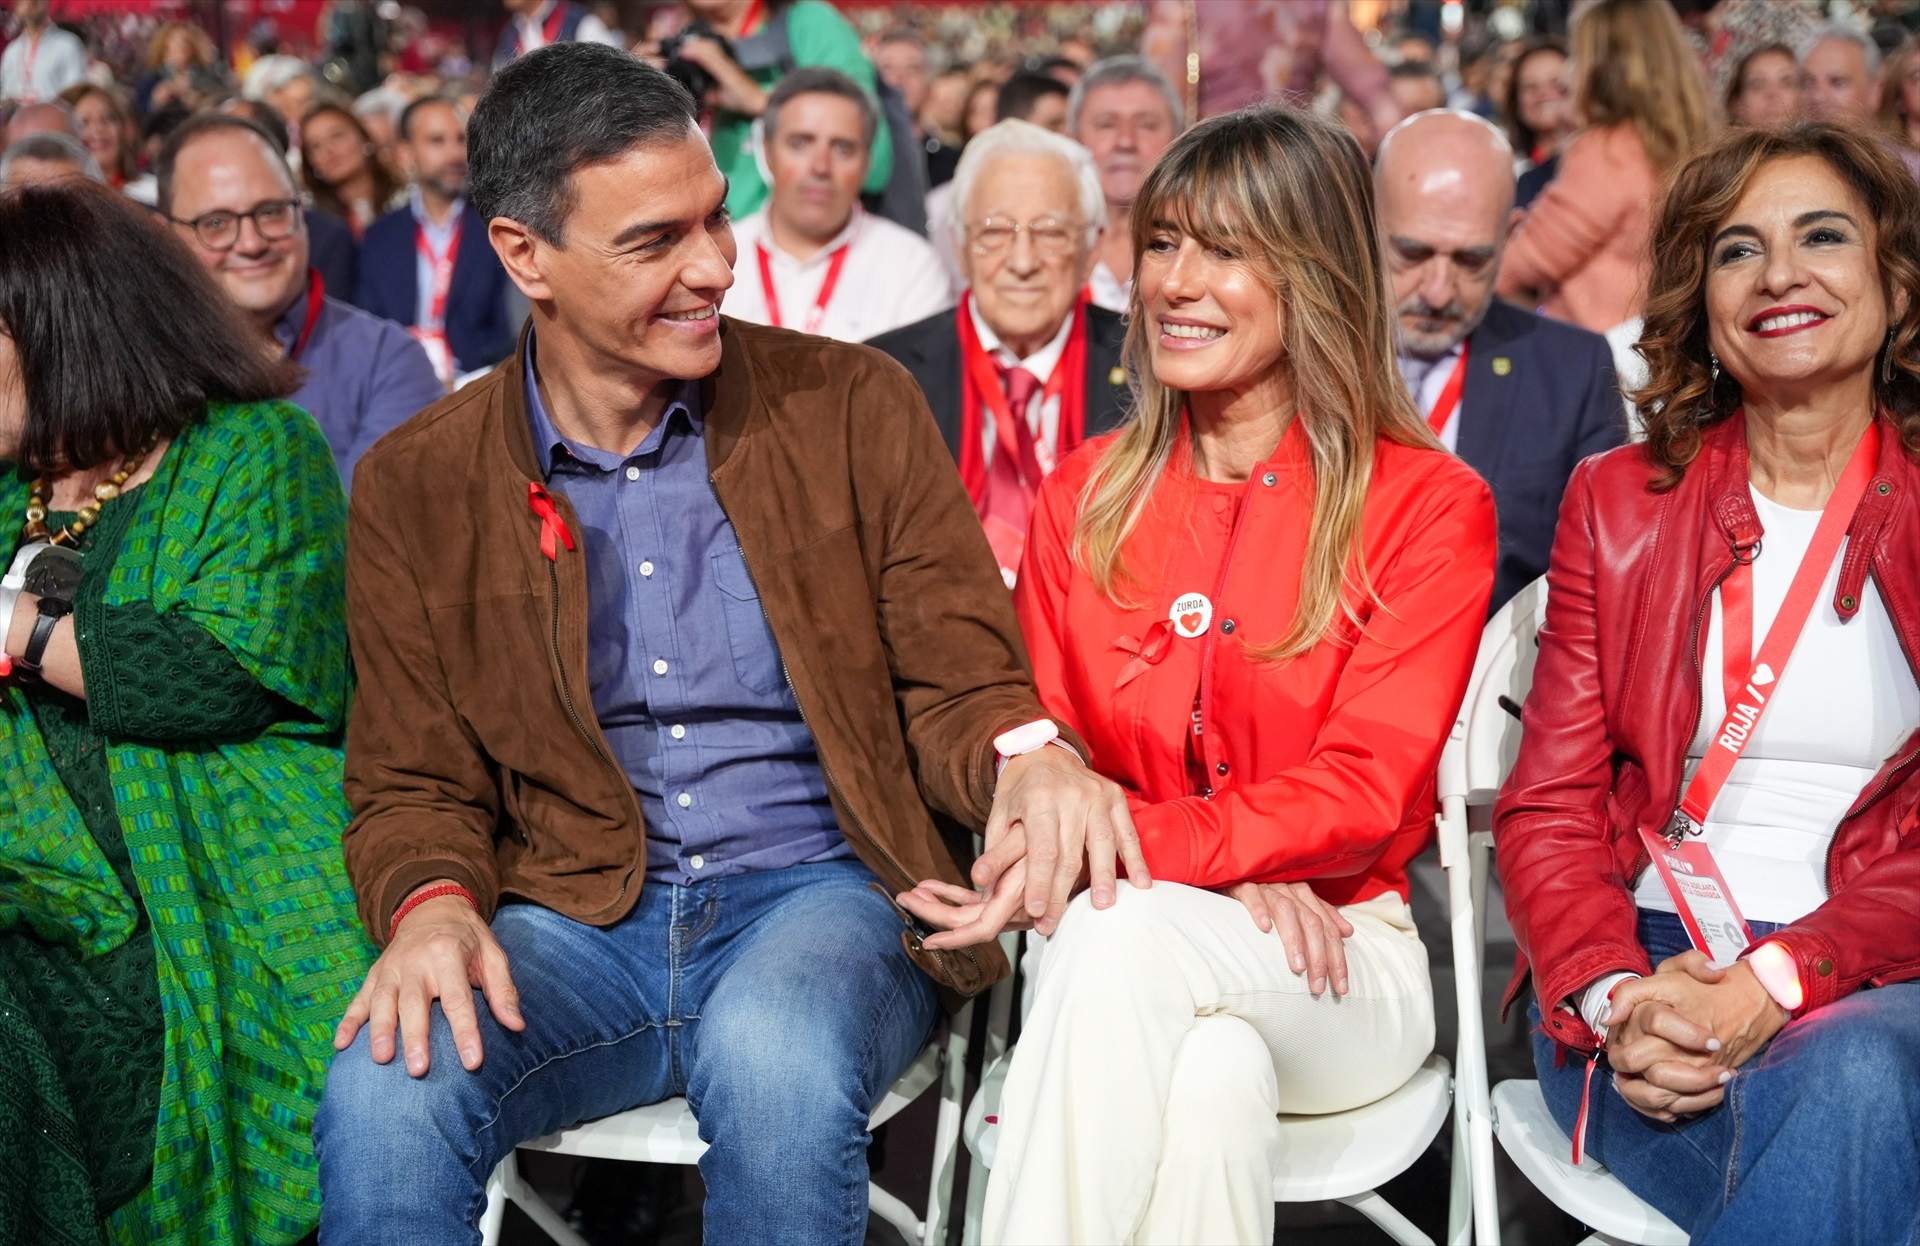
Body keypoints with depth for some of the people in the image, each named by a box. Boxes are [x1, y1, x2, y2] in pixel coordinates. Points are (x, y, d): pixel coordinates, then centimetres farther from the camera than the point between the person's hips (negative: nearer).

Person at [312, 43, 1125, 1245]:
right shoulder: (416, 488, 4)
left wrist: (1027, 755, -22)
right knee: (385, 1092, -30)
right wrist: (432, 907, -16)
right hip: (573, 919, 1)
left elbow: (953, 684, 3)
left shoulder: (854, 407, 2)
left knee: (775, 1057, -35)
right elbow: (412, 782, 7)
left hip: (817, 890, 0)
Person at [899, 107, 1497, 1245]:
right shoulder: (1081, 500, 12)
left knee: (1125, 932, -36)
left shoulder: (1430, 506, 0)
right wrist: (1244, 874, -13)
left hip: (1335, 961, -1)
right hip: (1131, 968, 2)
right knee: (1213, 1075, -37)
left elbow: (1363, 793, -8)